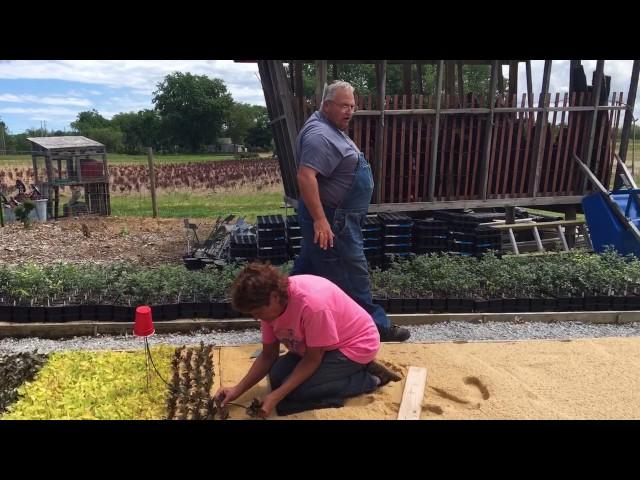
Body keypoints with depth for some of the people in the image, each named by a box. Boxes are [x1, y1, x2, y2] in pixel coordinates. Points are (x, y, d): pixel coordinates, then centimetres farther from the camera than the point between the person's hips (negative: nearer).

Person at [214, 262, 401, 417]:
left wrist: (277, 396, -28)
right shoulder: (270, 303, -12)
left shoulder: (312, 304, -36)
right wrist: (237, 389, -12)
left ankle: (368, 378, -6)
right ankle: (348, 371, 7)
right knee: (277, 376, -4)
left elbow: (313, 359, -25)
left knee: (293, 391, -19)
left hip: (354, 345, -8)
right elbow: (268, 355, -3)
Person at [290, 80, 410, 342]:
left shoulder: (331, 130, 14)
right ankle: (375, 325, 12)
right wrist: (320, 219, -33)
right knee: (352, 273, 0)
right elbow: (305, 176, -31)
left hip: (334, 216, 11)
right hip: (333, 220, -11)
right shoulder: (321, 135, -21)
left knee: (308, 266, 17)